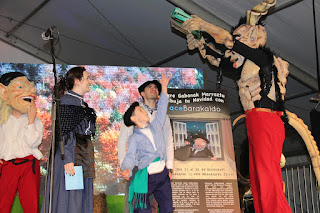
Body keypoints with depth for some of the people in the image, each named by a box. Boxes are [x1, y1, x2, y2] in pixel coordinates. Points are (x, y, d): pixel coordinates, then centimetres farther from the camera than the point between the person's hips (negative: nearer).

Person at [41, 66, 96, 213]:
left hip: (84, 154, 9)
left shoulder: (82, 103, 17)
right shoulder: (66, 101, -10)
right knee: (69, 197, -5)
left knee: (82, 198, 10)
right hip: (71, 152, -9)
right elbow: (64, 133, -16)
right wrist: (68, 159, -23)